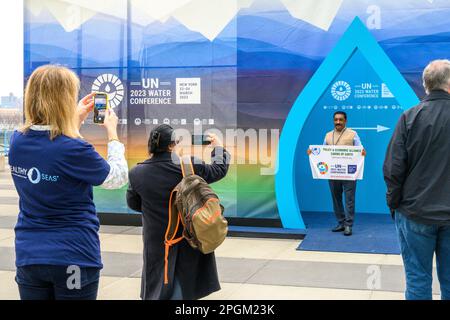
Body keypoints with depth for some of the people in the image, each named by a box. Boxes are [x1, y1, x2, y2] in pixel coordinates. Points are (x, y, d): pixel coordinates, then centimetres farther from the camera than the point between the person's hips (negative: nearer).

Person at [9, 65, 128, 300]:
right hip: (74, 258, -5)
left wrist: (77, 119, 18)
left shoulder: (17, 141, -3)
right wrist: (112, 133, 8)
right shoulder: (74, 150, -21)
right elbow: (118, 178, -4)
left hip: (28, 256, 5)